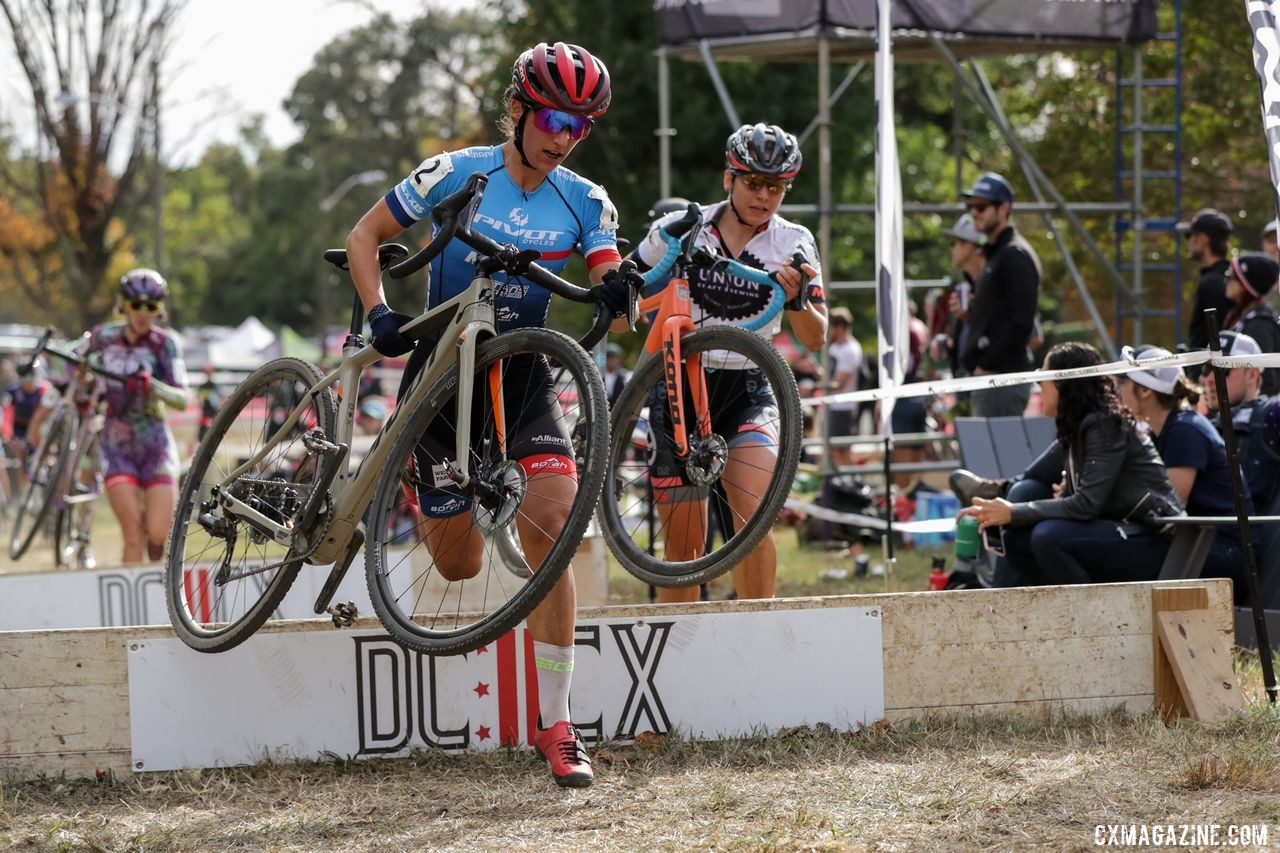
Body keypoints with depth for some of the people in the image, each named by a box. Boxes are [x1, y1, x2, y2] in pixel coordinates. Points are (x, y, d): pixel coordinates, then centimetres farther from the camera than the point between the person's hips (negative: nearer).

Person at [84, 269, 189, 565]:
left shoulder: (164, 343, -8)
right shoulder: (104, 337, 0)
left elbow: (182, 399, -18)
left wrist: (152, 386, -36)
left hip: (155, 446, -1)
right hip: (117, 447, 1)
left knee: (159, 536, -10)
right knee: (134, 535, -13)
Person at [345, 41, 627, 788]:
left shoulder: (585, 204, -1)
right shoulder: (455, 175, -7)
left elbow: (609, 283, -12)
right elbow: (365, 236, 0)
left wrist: (616, 291, -36)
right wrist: (380, 315, -15)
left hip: (522, 377, 1)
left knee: (552, 525, -21)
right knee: (459, 568, 2)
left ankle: (555, 724, -17)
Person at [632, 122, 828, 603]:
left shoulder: (794, 244, -4)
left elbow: (815, 339, -10)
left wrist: (796, 299, -29)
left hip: (746, 390, 0)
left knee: (752, 515, -23)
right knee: (684, 543, 2)